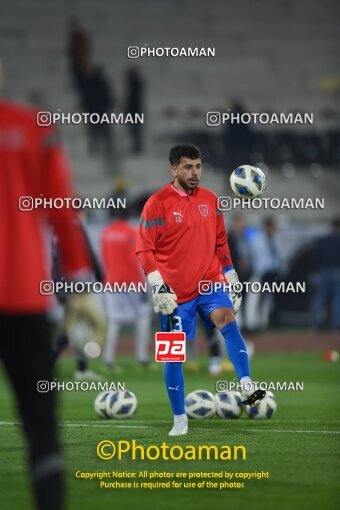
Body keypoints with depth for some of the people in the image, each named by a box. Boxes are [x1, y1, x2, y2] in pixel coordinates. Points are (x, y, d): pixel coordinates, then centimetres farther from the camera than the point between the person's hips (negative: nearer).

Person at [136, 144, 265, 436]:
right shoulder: (158, 203, -5)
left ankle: (247, 387, -33)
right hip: (176, 292, -3)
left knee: (228, 321, -25)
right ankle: (179, 419, 12)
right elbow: (144, 250, -7)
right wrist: (158, 286, -16)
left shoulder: (210, 199, 9)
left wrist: (232, 280, 17)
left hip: (210, 282, 3)